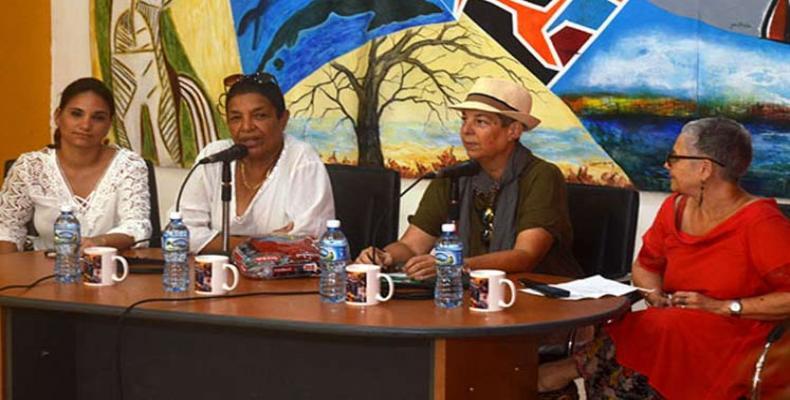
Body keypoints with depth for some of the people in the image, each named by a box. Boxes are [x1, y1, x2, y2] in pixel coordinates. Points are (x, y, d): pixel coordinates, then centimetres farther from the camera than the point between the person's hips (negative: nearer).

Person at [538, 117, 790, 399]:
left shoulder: (760, 223, -11)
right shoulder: (675, 207, 8)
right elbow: (645, 266, 23)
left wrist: (722, 307, -16)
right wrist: (655, 295, 0)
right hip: (675, 331, 6)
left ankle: (566, 371, -22)